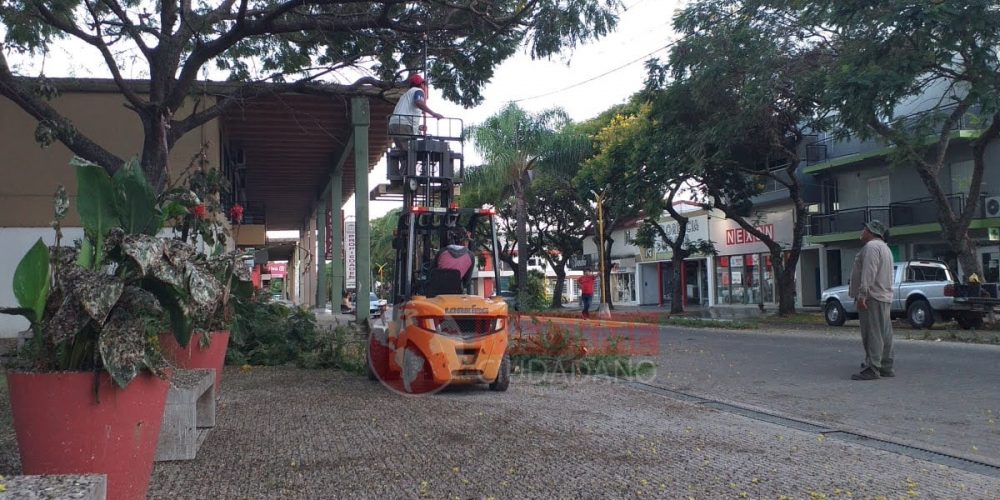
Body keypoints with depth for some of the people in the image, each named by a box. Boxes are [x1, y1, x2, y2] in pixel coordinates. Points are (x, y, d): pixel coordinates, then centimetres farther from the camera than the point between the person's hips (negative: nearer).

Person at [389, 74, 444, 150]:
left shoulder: (407, 93, 35)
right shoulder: (418, 90, 8)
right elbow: (419, 103, -15)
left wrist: (418, 127, 28)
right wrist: (433, 114, -15)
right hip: (404, 125, -9)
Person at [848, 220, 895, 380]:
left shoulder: (871, 246, -12)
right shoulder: (884, 247, 24)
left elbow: (868, 273, -22)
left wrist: (862, 294, -24)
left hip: (872, 297, -11)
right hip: (884, 296, 11)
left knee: (872, 334, -12)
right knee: (884, 333, 11)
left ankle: (872, 368, -14)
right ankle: (886, 367, 16)